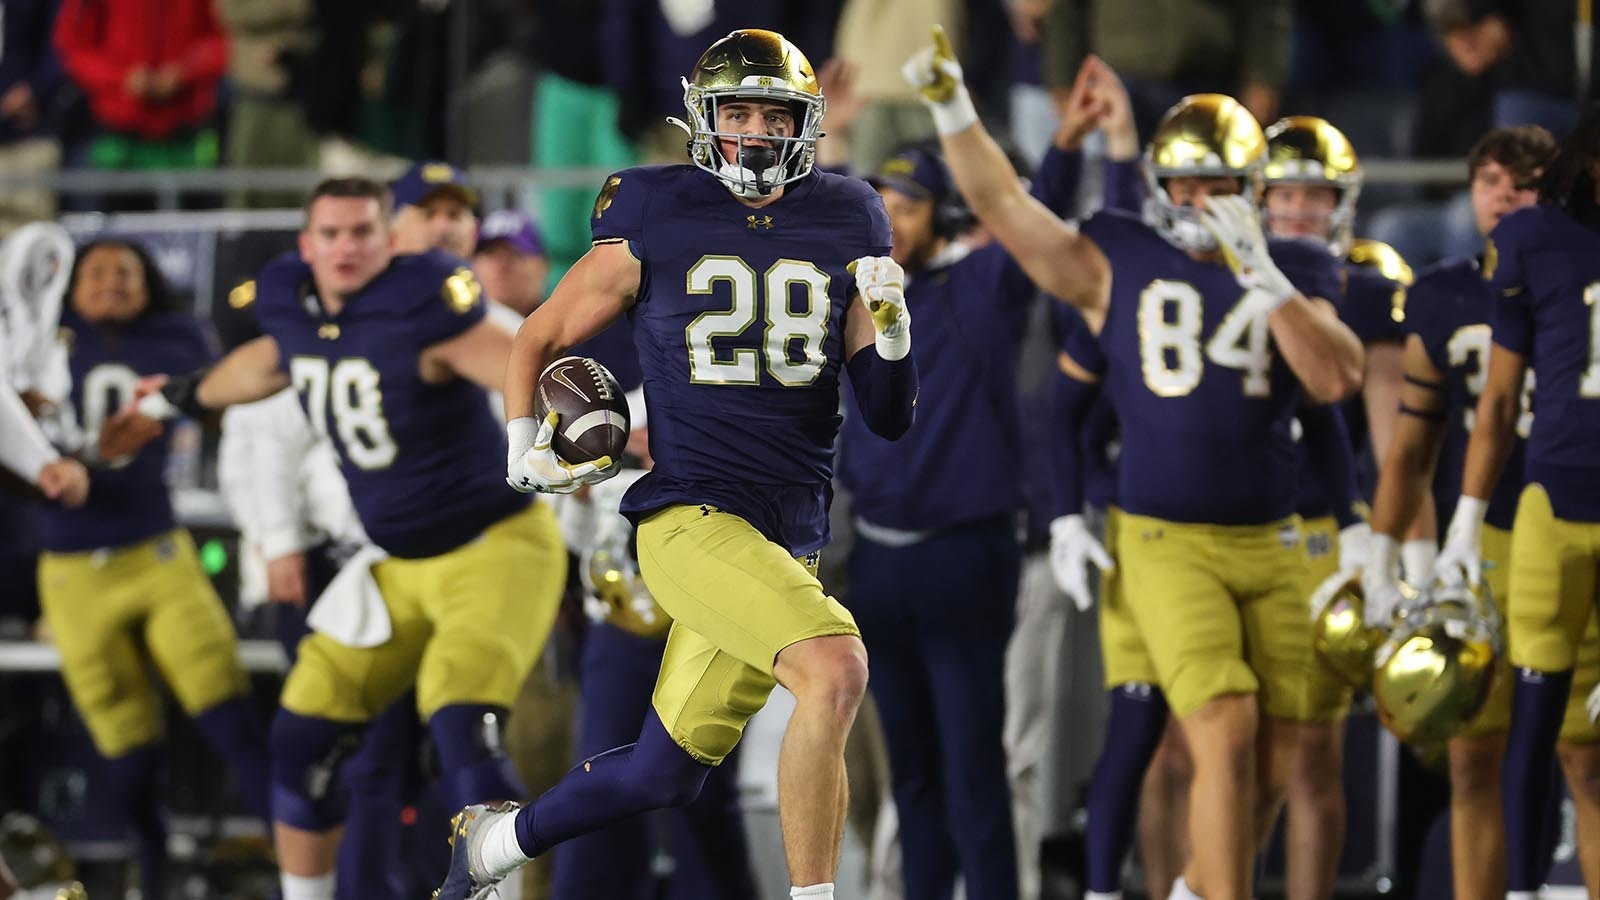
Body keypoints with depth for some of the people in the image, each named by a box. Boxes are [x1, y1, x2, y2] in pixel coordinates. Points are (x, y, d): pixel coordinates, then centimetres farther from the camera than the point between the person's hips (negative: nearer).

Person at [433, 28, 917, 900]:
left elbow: (890, 417, 8)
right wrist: (525, 452, -2)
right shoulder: (656, 223, -1)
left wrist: (890, 327, -10)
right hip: (692, 518, -5)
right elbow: (539, 340, 12)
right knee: (836, 671, -29)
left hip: (790, 539, 5)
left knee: (665, 773, 13)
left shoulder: (842, 230, 8)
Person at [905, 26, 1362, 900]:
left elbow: (1335, 377, -10)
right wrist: (951, 106, -9)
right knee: (1227, 732, -17)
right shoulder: (1115, 265, 2)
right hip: (1167, 541, -3)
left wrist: (1259, 272, -17)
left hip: (1270, 540, 3)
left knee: (1271, 760, 6)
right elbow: (1003, 204, 0)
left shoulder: (1292, 274, 6)